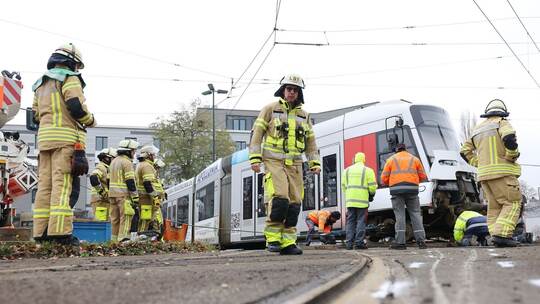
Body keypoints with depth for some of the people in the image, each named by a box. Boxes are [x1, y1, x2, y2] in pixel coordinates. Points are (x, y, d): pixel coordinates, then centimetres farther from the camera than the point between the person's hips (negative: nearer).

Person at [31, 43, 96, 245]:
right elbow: (76, 106, -13)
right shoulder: (70, 79, 0)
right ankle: (60, 231, -19)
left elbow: (36, 115, 23)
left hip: (44, 138, 8)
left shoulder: (41, 84, 25)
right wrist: (90, 121, 3)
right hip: (67, 138, -8)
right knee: (64, 184, -12)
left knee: (45, 184, 5)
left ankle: (41, 231, 2)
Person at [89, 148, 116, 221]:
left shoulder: (107, 169, 23)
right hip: (100, 201, -10)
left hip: (106, 202, 10)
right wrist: (102, 192, -24)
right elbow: (93, 178, -28)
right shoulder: (101, 167, -9)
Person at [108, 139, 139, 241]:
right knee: (125, 218, -8)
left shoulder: (114, 161, 18)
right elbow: (130, 182, -15)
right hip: (124, 194, -9)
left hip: (112, 193, 9)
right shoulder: (127, 162, -10)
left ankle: (115, 239, 13)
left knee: (115, 218, 11)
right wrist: (135, 198, -14)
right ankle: (123, 238, -13)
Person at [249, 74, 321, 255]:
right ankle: (272, 237, -8)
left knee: (294, 204, -2)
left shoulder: (304, 116, 17)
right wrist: (255, 158, -10)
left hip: (294, 164, 5)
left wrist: (314, 163, 7)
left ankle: (288, 243, 3)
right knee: (280, 198, -19)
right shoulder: (270, 109, 5)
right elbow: (256, 134, 0)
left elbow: (310, 142, 19)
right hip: (274, 162, -5)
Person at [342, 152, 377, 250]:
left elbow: (343, 186, 10)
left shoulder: (347, 170, 12)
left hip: (350, 200, 4)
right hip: (362, 200, -4)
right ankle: (359, 242, -3)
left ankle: (349, 243, 4)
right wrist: (371, 194, 15)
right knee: (361, 221, 0)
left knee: (350, 221, 8)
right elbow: (372, 186, -5)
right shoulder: (368, 170, 0)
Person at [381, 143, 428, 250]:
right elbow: (423, 177, 13)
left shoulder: (391, 159, 12)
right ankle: (421, 240, 3)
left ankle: (400, 242, -6)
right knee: (415, 214, 7)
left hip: (397, 190, -1)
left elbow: (384, 179, 7)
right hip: (412, 189, 1)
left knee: (399, 215, -1)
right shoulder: (414, 159, 16)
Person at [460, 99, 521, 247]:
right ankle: (502, 234, -19)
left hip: (484, 174, 6)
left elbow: (465, 151, 20)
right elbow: (509, 138, -21)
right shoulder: (502, 123, 1)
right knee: (513, 202, -5)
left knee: (494, 206, 9)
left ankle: (496, 236, 1)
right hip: (502, 171, -6)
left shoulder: (478, 129, 20)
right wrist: (513, 156, -7)